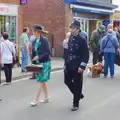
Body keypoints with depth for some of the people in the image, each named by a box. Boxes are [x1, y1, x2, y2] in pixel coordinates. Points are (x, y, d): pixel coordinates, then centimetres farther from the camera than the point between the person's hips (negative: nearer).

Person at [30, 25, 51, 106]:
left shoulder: (45, 40, -11)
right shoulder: (34, 42, 9)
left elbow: (47, 52, -16)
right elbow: (33, 53, 12)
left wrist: (39, 57, -27)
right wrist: (33, 63, 4)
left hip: (45, 63, -7)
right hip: (38, 63, 7)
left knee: (41, 81, -6)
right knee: (43, 81, 14)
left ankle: (36, 100, -4)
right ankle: (46, 97, 25)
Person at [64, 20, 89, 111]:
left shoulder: (82, 40, -12)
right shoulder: (70, 39, 7)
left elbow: (86, 55, -15)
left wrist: (82, 66, -20)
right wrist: (66, 63, 14)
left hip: (78, 67, -7)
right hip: (70, 65, 7)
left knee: (77, 85, 3)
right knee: (67, 81, 12)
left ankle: (76, 104, 15)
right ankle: (79, 94, 34)